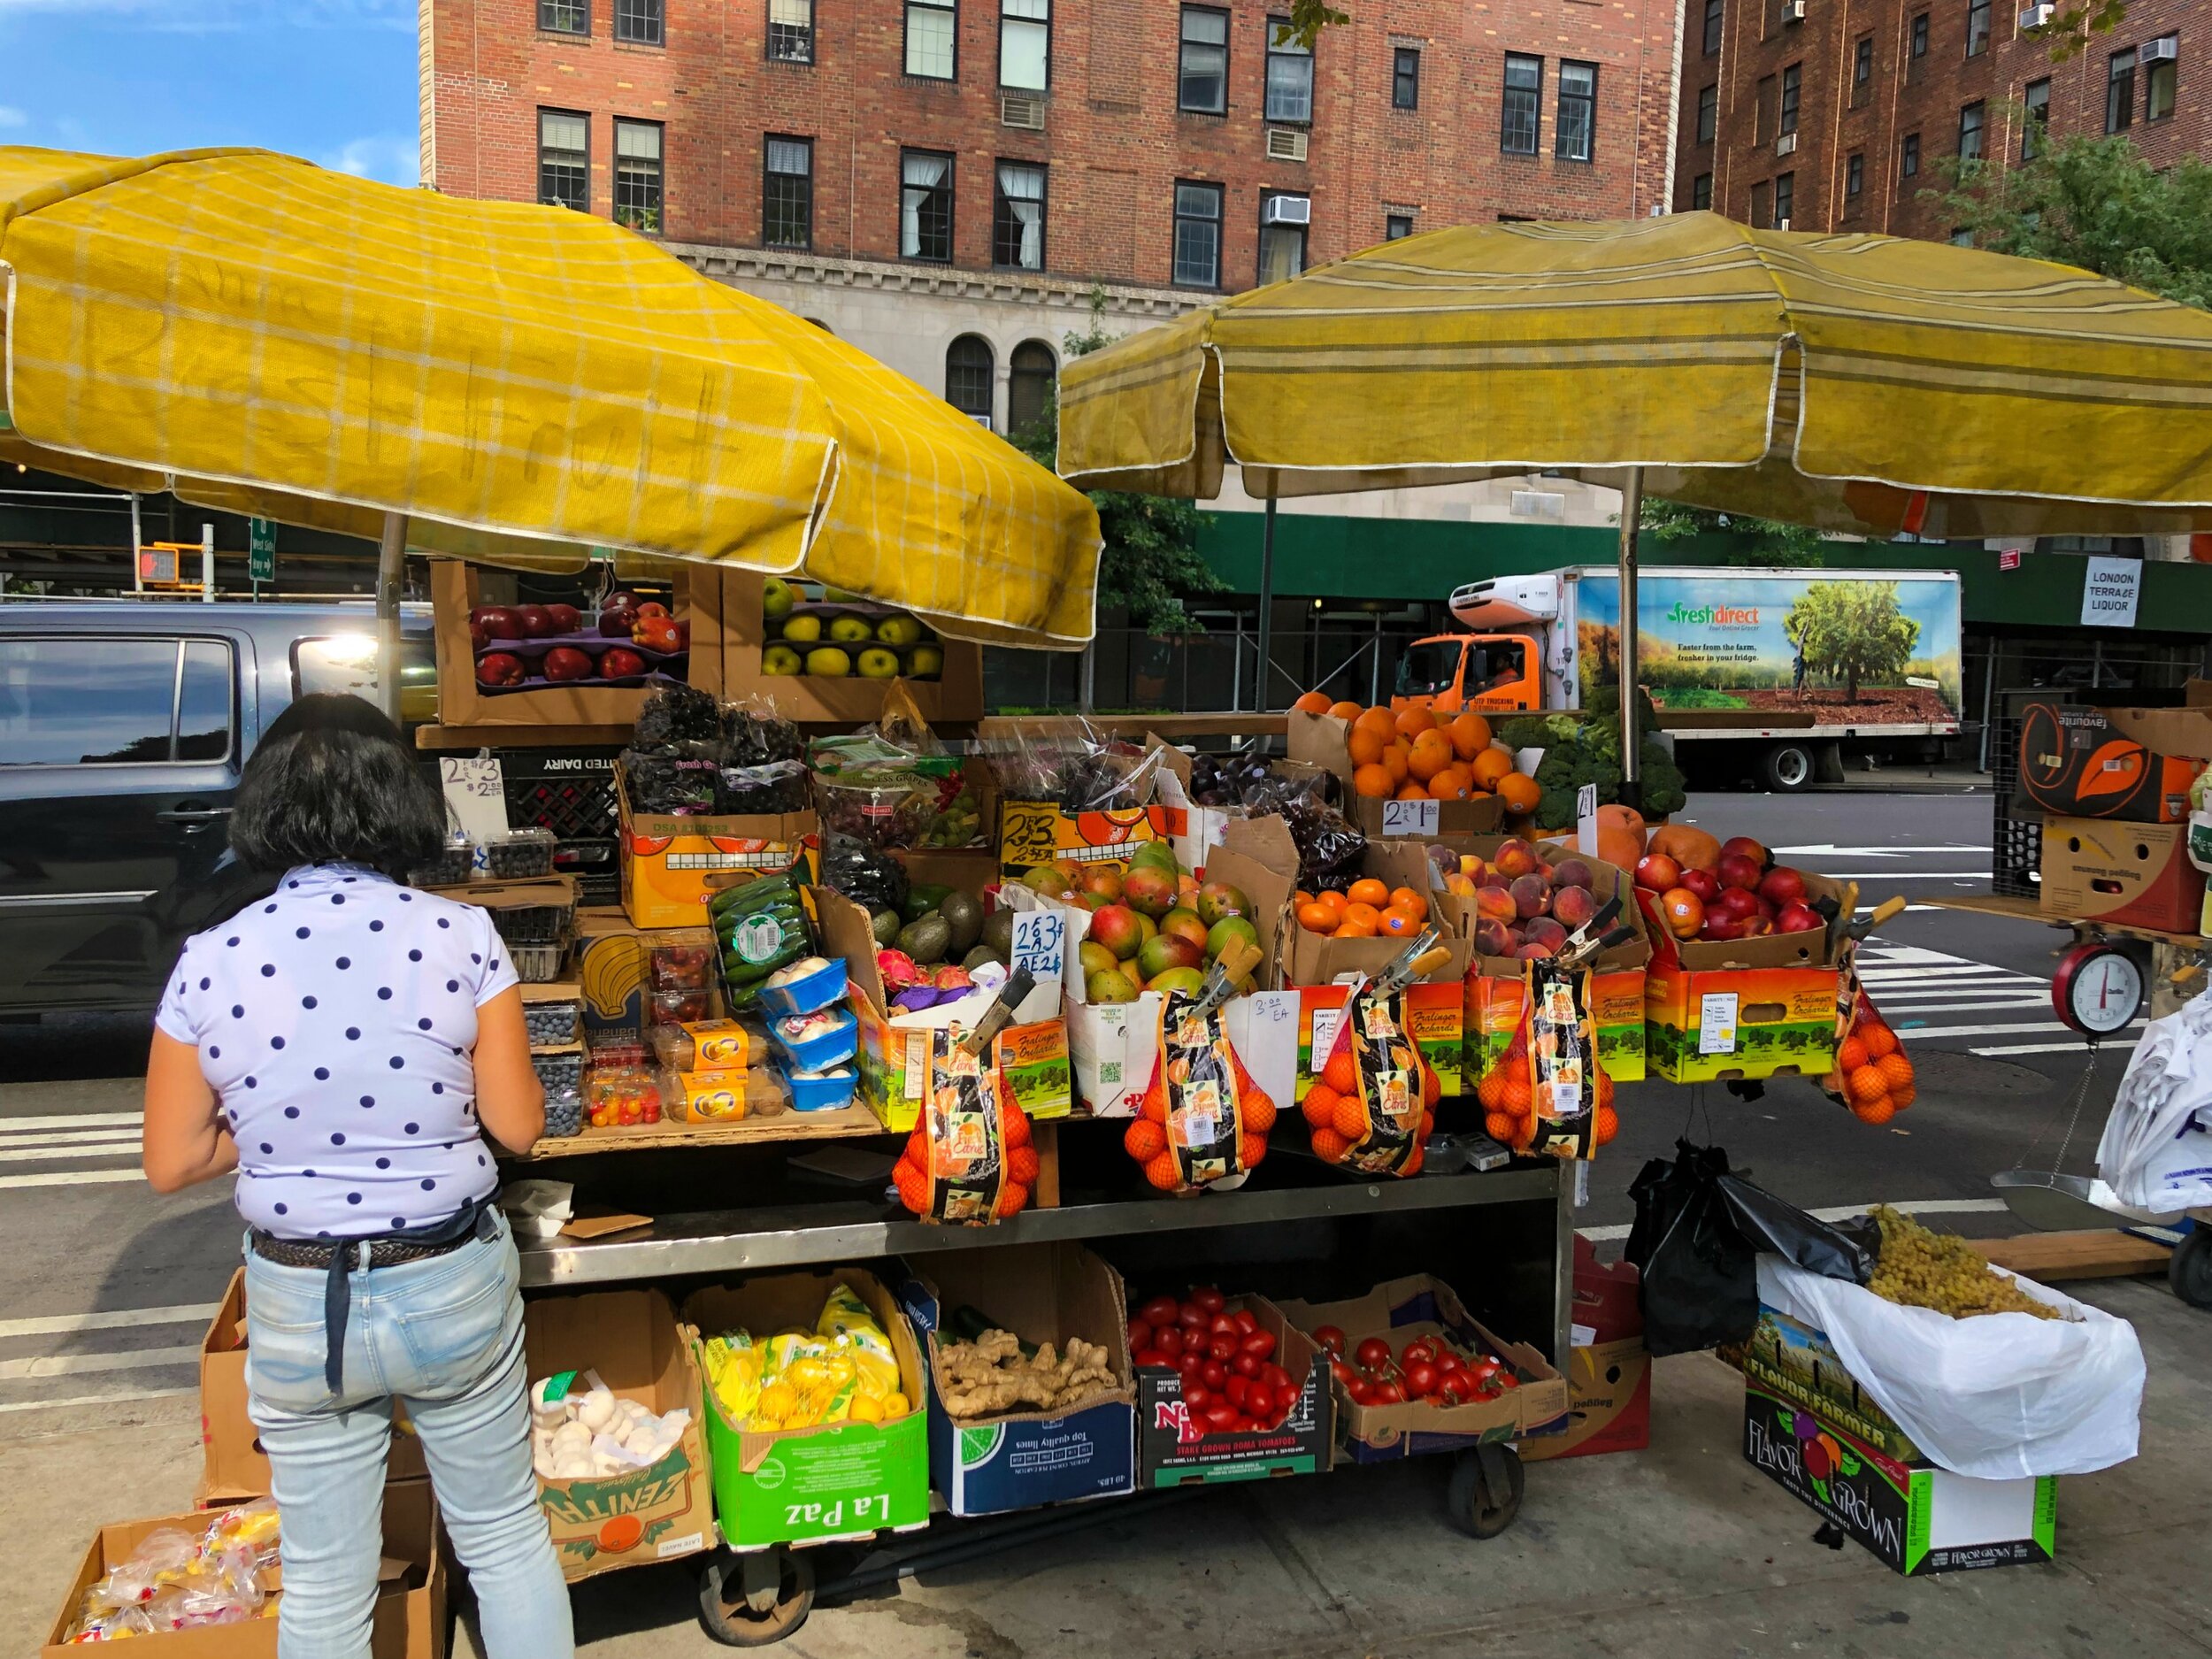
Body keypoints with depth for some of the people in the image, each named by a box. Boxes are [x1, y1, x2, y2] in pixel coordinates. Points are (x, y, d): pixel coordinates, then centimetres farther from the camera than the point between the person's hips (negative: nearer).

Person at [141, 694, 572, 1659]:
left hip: (299, 1304, 1)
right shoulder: (460, 937, -14)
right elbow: (517, 1124, -8)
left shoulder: (208, 963, -9)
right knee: (506, 1536, 20)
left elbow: (170, 1164, -2)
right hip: (453, 1287, -1)